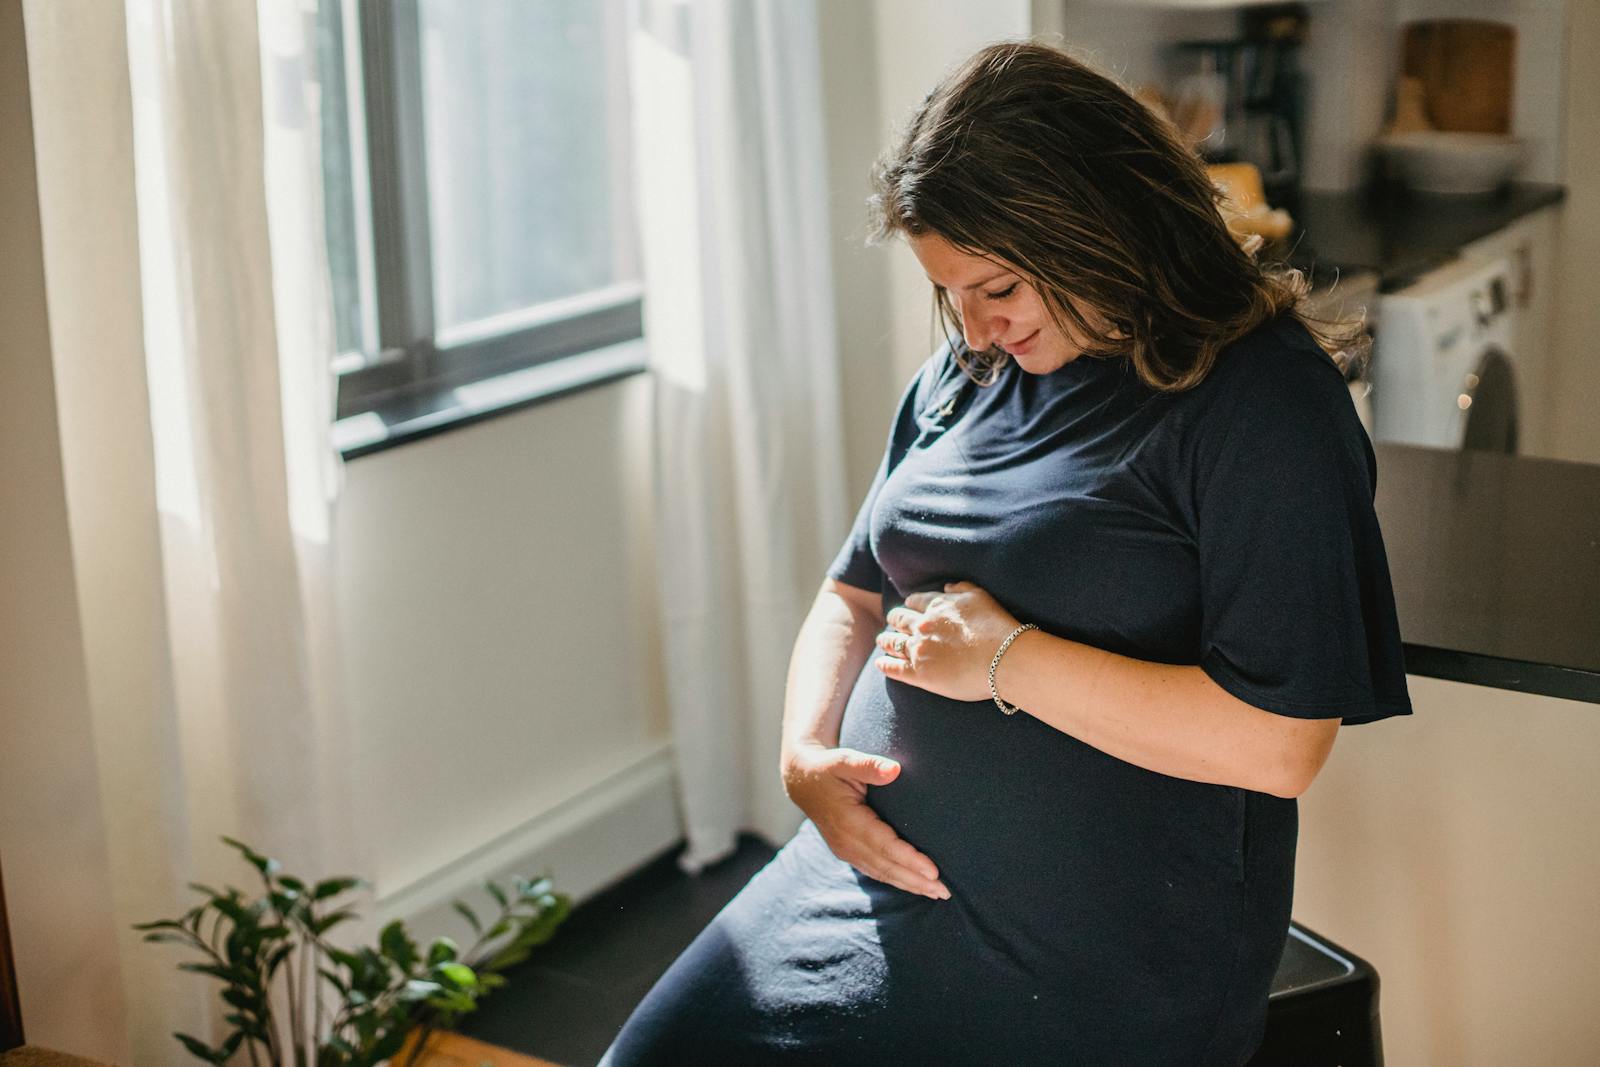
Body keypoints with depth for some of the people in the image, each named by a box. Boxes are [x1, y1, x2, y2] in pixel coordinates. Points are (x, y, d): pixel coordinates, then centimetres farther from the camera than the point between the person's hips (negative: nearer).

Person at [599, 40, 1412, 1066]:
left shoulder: (1263, 402, -14)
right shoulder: (964, 374, 10)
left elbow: (1281, 745, -21)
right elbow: (855, 593, 17)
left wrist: (1006, 658, -17)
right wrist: (807, 751, -3)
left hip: (1099, 972, -6)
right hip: (878, 876, 7)